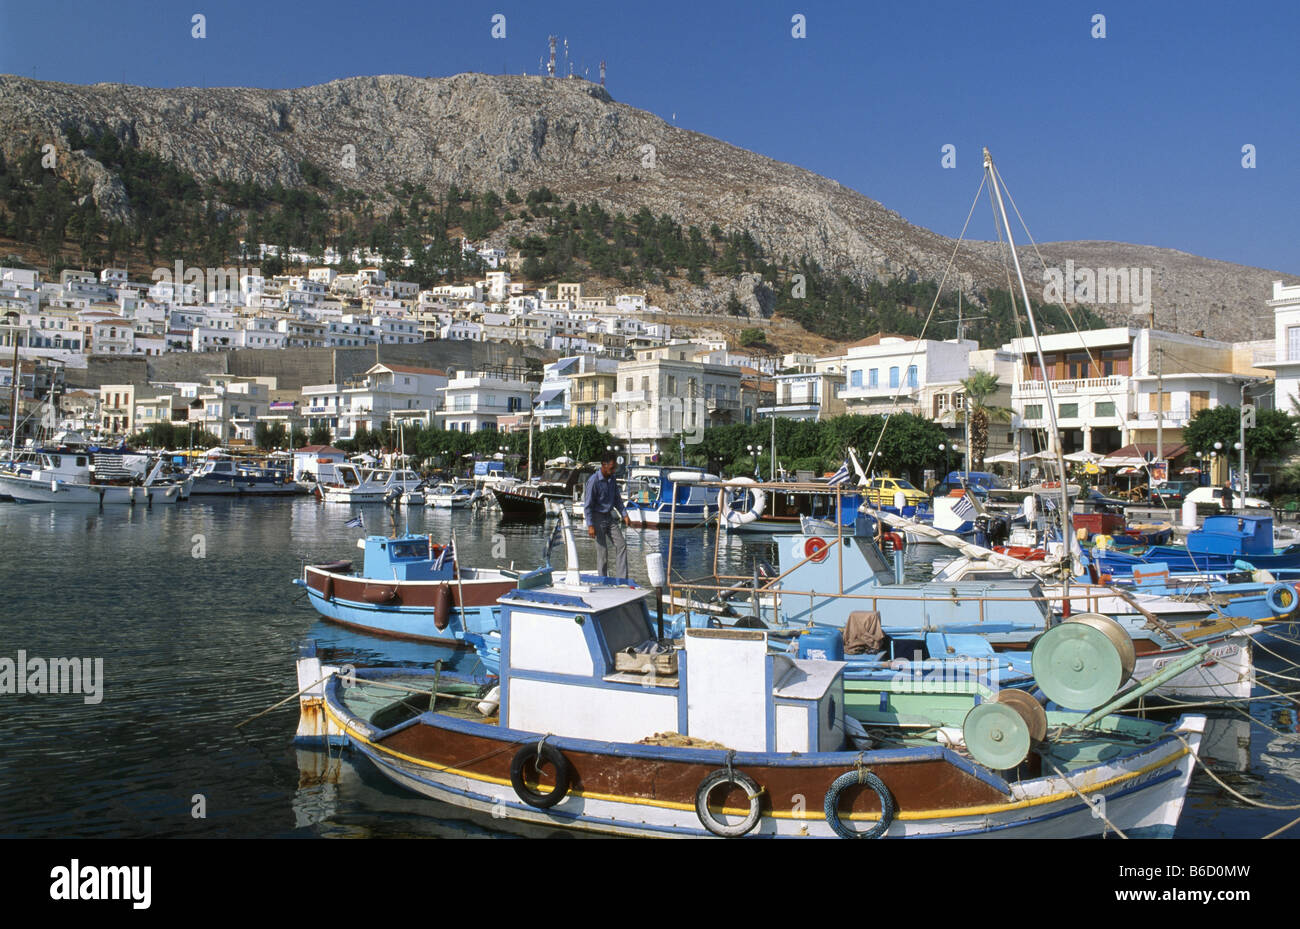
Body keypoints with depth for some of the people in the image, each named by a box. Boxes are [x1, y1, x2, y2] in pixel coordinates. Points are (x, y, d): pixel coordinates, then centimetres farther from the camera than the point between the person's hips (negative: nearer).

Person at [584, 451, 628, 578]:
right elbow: (587, 505, -17)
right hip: (597, 517, -7)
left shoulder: (612, 479, 5)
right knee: (602, 550, -4)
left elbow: (617, 499, 17)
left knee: (621, 544, 0)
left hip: (609, 517, 7)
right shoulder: (593, 481, -18)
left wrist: (624, 514, 9)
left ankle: (622, 578, 3)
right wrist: (590, 525, -20)